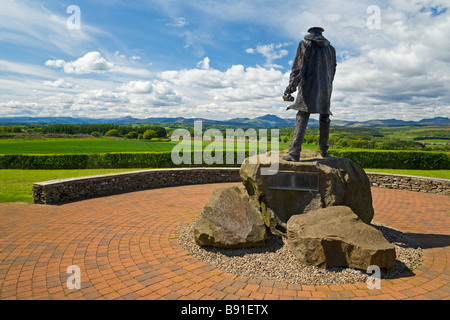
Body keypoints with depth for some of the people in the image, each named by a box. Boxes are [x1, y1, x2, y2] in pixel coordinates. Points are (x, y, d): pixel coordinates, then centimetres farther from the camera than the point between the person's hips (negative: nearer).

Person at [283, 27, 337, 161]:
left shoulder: (305, 44, 4)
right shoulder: (330, 48, 17)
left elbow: (299, 67, -8)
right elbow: (332, 71, 20)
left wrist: (290, 87, -14)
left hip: (309, 86, -4)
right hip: (325, 88, 4)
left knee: (302, 119, -12)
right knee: (324, 118, 16)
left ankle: (294, 152, -20)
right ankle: (324, 150, 19)